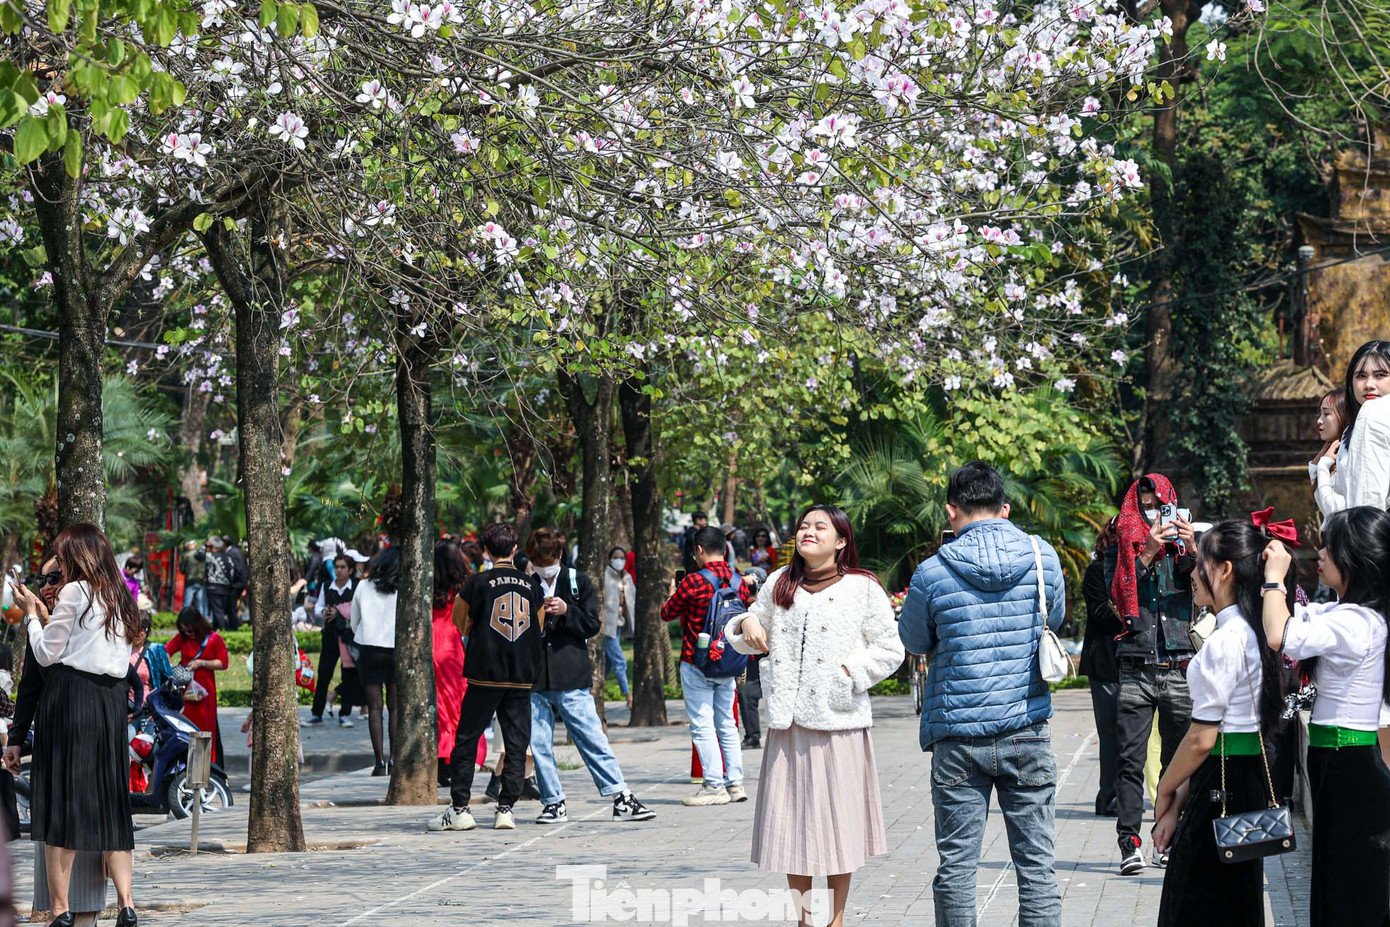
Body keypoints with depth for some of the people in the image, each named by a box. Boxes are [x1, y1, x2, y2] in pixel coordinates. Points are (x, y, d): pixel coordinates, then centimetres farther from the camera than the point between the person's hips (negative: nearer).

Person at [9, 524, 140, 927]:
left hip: (70, 695, -6)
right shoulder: (120, 598, 15)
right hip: (111, 700, 6)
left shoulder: (74, 592, -6)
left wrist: (32, 613, 9)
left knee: (60, 800, -2)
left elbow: (46, 653, -4)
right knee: (110, 801, 8)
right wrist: (49, 617, 20)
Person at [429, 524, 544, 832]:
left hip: (485, 674, -2)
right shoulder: (531, 585, 5)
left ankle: (459, 809, 2)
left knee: (465, 741, 5)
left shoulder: (479, 583, -4)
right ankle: (505, 809, 1)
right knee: (517, 744, 6)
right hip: (522, 677, 2)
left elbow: (464, 628, 6)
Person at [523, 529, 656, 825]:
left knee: (592, 739, -4)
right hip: (534, 680, 2)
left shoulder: (578, 582, 7)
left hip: (571, 678, -2)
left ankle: (622, 800, -1)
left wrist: (567, 611, -13)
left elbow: (593, 625, 3)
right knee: (539, 744, 3)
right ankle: (553, 803, 13)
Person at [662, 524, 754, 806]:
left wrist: (672, 595, 19)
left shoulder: (694, 582, -14)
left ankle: (715, 786, -4)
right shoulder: (738, 581, 3)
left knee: (702, 725, -2)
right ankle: (735, 782, 14)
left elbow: (667, 613, -1)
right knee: (727, 724, 14)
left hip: (697, 665, -6)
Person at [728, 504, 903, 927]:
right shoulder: (779, 584, 12)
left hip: (838, 722, -3)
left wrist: (848, 674, -10)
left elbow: (889, 651, 1)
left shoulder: (863, 588, 1)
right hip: (788, 723, 4)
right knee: (791, 820, 5)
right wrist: (746, 624, 2)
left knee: (838, 818, 2)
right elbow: (752, 637, 24)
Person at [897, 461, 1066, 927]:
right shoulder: (1042, 557, -2)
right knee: (1036, 862, 5)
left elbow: (914, 640, 10)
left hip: (958, 738, -1)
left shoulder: (933, 572, -7)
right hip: (1027, 734, 1)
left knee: (957, 864, 5)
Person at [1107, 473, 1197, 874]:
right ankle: (1129, 844, -11)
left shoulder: (1182, 545, 12)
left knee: (1177, 759, 5)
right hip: (1136, 670, -1)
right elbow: (1117, 593, -6)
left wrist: (1192, 551, -20)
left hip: (1179, 669, 1)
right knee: (1129, 758, -9)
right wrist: (1148, 553, -15)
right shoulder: (1122, 548, 10)